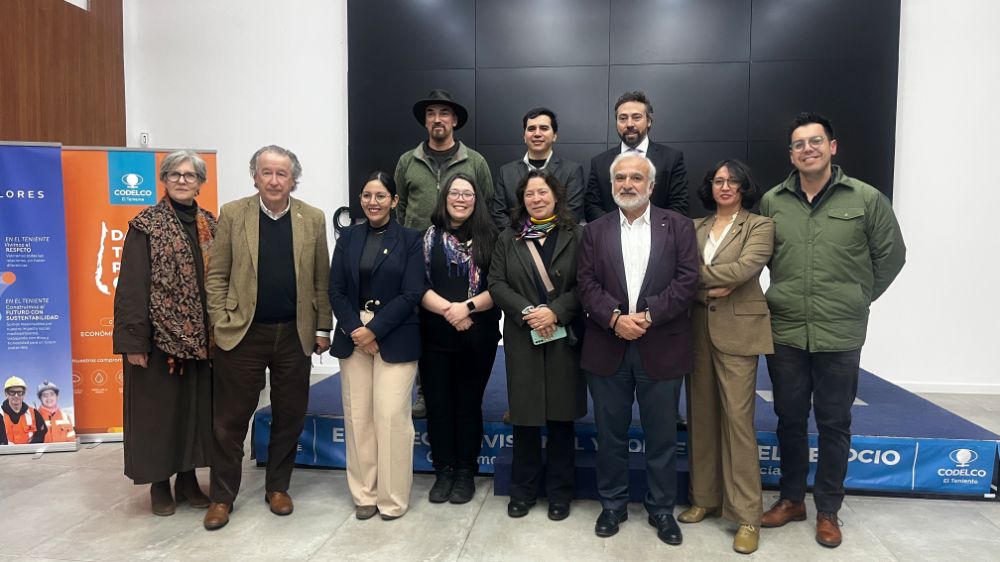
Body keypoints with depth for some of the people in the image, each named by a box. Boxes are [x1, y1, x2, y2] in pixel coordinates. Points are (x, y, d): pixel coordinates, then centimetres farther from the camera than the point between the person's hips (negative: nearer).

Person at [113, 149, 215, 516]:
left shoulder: (210, 225, 8)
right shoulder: (145, 225, -5)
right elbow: (132, 286, -9)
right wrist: (133, 339, -14)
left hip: (200, 336, 5)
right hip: (159, 334, -4)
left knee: (195, 405, 11)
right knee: (158, 408, 6)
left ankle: (188, 477, 25)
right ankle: (160, 483, 20)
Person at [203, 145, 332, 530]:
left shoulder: (313, 219, 2)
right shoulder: (232, 214, -1)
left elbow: (321, 279, 5)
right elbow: (216, 276, 0)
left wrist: (323, 328, 3)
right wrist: (220, 323, -7)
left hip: (295, 335, 2)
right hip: (242, 333, -1)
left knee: (289, 417, 10)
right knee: (230, 419, 7)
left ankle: (277, 487, 28)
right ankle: (222, 496, 22)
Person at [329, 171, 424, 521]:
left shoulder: (409, 239, 0)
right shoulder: (348, 238, 10)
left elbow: (411, 294, -7)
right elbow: (336, 291, 5)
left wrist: (374, 330, -13)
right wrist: (354, 330, -10)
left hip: (394, 340, -3)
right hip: (353, 338, 3)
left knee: (391, 416, -4)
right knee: (357, 417, 6)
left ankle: (392, 497, 10)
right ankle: (364, 494, 18)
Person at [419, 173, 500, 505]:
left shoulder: (489, 238, 3)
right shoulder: (429, 237, 6)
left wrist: (467, 307, -15)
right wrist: (448, 309, -15)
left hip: (478, 335, -1)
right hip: (435, 335, 1)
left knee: (469, 403, 7)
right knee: (438, 403, 5)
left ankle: (466, 472, 19)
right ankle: (443, 471, 19)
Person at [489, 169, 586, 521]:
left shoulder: (575, 236, 2)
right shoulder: (509, 238, 9)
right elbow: (497, 283, 2)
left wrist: (555, 311, -17)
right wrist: (526, 312, -12)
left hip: (564, 338, -1)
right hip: (522, 338, 1)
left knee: (561, 417, 6)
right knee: (525, 417, 6)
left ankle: (560, 493, 21)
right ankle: (522, 491, 22)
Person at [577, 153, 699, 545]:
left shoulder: (678, 226, 4)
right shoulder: (595, 230, 9)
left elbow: (687, 280, -5)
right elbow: (587, 283, 1)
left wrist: (648, 316, -16)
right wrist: (615, 317, -15)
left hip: (661, 348, -1)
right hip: (607, 347, 2)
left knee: (661, 436, 9)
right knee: (610, 435, 11)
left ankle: (662, 509, 26)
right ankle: (613, 504, 27)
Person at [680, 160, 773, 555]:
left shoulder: (760, 226, 2)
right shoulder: (695, 227, 13)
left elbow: (745, 268, -15)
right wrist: (711, 289, -15)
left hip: (737, 331, -4)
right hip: (698, 329, 4)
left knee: (737, 418, -5)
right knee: (701, 415, 10)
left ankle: (747, 515, 5)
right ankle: (704, 498, 24)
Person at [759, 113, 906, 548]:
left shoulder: (866, 199, -3)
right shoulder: (772, 202, 2)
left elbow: (891, 255, 5)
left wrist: (859, 298, 6)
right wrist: (784, 297, 9)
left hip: (840, 336, -2)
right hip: (784, 333, 2)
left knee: (834, 423, 9)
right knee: (790, 419, 13)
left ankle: (828, 511, 25)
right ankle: (791, 499, 30)